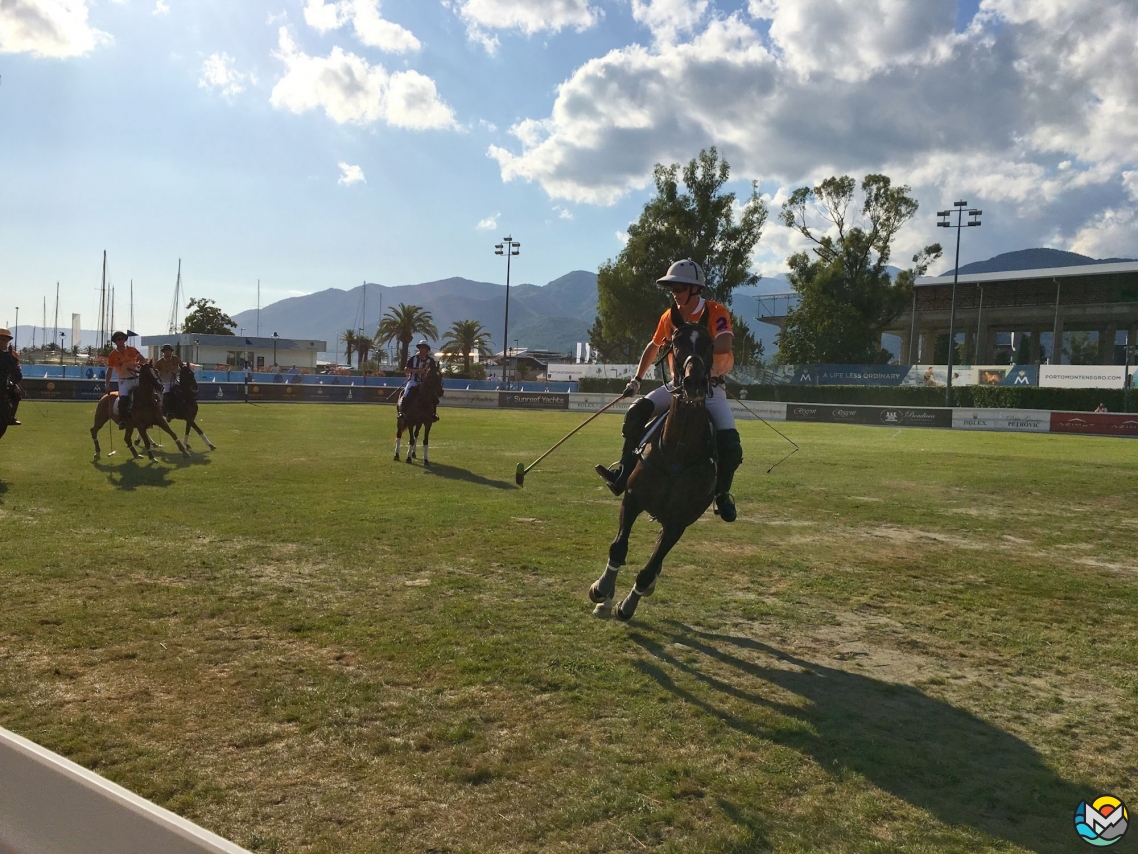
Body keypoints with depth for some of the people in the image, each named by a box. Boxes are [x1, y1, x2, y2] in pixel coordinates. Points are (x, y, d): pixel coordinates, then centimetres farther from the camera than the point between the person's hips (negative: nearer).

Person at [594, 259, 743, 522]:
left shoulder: (716, 312, -10)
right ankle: (624, 472, -12)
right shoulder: (669, 317, 6)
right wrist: (637, 378, 21)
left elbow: (724, 346, -28)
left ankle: (722, 494, 3)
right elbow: (653, 347, 23)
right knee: (636, 413, -18)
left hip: (710, 387, -4)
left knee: (730, 444, -22)